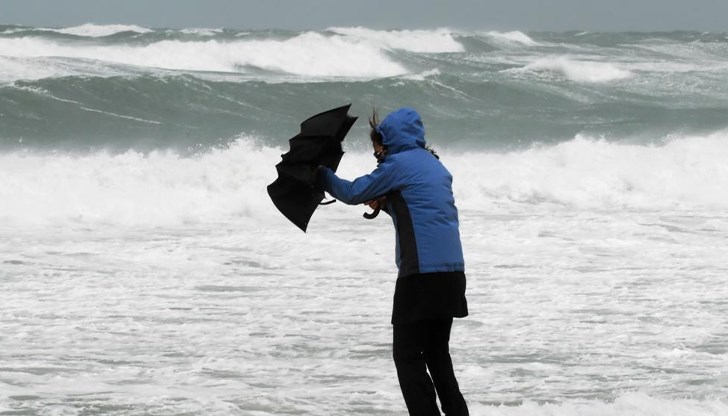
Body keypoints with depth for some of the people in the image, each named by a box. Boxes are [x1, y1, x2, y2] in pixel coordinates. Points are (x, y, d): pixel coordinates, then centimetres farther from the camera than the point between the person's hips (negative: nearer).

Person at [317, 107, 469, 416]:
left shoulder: (398, 164, -5)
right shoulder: (435, 165, 19)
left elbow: (352, 193, 1)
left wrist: (322, 174, 16)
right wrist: (385, 204, 17)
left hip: (421, 273, -8)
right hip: (452, 272, 8)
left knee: (407, 355, -3)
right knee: (437, 352, 17)